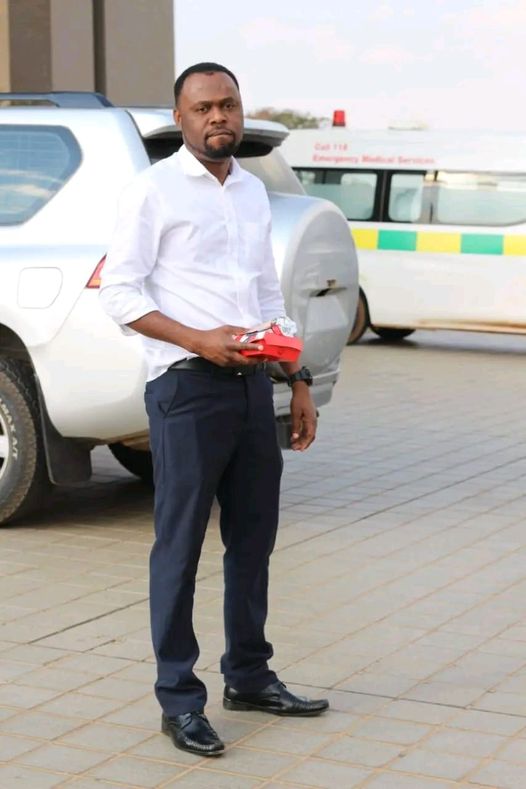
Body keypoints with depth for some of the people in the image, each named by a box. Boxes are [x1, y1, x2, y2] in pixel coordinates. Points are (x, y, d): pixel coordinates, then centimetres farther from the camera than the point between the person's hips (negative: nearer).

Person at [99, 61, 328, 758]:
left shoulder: (253, 192, 15)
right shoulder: (154, 190, -4)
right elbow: (119, 292, -10)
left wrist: (297, 381, 15)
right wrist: (200, 340, -20)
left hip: (253, 386, 7)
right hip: (187, 388, -7)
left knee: (253, 538, 13)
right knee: (180, 545, -1)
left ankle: (249, 676, 27)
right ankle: (179, 699, 7)